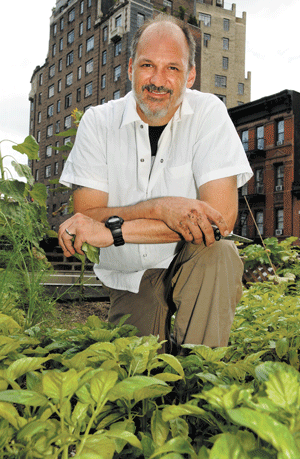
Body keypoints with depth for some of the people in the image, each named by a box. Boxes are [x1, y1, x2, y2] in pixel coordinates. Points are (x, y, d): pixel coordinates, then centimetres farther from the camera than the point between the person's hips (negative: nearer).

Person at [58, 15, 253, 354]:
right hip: (128, 279, 1)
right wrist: (159, 207, -29)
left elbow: (222, 215, -23)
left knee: (220, 254, -31)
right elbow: (86, 216, -11)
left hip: (193, 266, -1)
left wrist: (112, 230, -25)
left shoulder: (208, 112, -11)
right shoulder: (98, 121, -6)